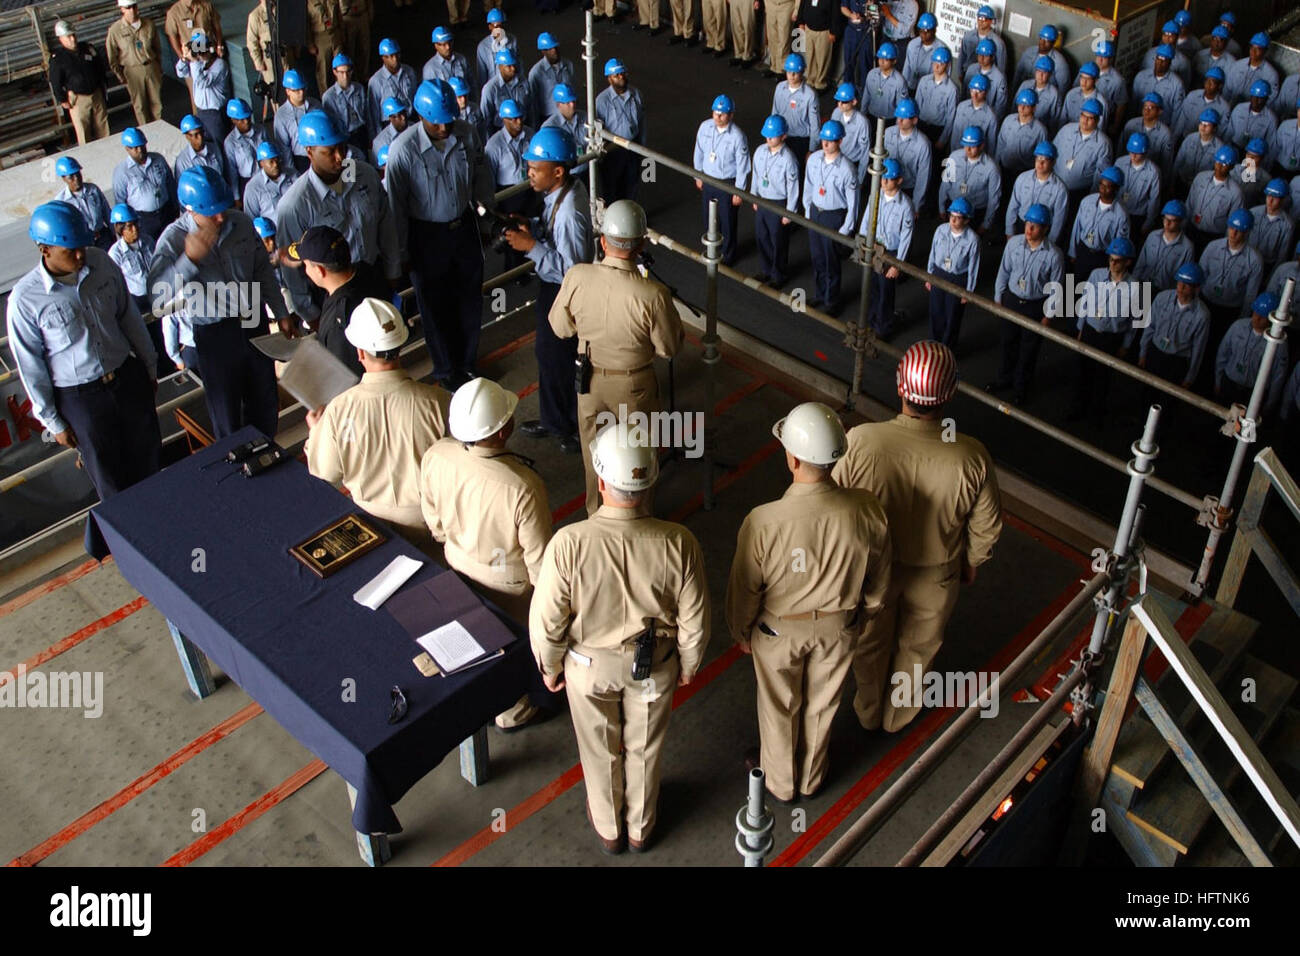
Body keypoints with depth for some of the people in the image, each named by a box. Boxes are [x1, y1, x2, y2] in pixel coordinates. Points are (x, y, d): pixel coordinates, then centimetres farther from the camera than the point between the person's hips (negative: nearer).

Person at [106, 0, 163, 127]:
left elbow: (158, 48, 10)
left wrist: (159, 68, 11)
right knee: (139, 104, 8)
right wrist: (121, 77, -2)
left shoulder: (148, 25, -4)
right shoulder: (115, 30, -12)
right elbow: (112, 58, -4)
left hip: (151, 67, 2)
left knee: (156, 102, 11)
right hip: (132, 71, -2)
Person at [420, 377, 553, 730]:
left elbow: (433, 520, -6)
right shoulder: (523, 486, -41)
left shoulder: (435, 457, -25)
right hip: (508, 580, -5)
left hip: (458, 563, 5)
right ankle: (511, 711, 51)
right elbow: (538, 555, -25)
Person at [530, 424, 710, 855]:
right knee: (644, 747, 27)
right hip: (654, 666, 1)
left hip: (589, 665, -1)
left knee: (600, 749, 27)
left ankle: (607, 827, 52)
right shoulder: (678, 543, -29)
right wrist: (688, 664, 6)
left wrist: (549, 666, 1)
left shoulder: (569, 543, -33)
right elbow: (694, 621, -15)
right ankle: (640, 827, 53)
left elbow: (546, 620, -20)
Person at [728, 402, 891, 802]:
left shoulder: (764, 522, -36)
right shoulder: (867, 511, -27)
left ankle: (779, 782, 51)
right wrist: (863, 616, 12)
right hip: (839, 628, 3)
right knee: (821, 705, 28)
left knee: (779, 707, 25)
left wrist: (740, 631, 2)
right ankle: (811, 779, 54)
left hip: (778, 631, -2)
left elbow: (745, 589, -18)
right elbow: (877, 582, -9)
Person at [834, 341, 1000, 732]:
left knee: (870, 643, 29)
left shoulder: (861, 442, -33)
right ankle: (898, 716, 54)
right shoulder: (971, 458, -30)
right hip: (934, 574, 0)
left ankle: (869, 712, 54)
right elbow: (987, 526, -14)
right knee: (917, 648, 29)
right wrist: (971, 561, 8)